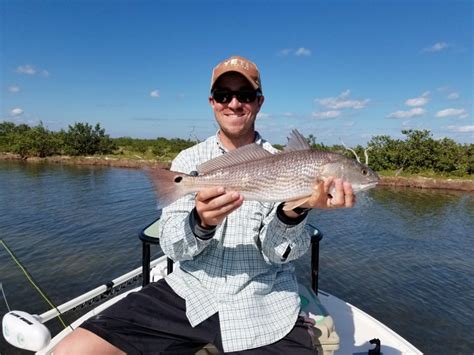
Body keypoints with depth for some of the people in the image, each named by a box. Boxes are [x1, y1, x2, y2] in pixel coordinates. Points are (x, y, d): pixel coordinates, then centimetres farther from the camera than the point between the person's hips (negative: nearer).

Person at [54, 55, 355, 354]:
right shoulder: (188, 159, 2)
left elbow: (278, 253, -7)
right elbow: (172, 246, -5)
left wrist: (294, 212, -28)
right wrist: (201, 223, -26)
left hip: (263, 305, -1)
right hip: (188, 293, 2)